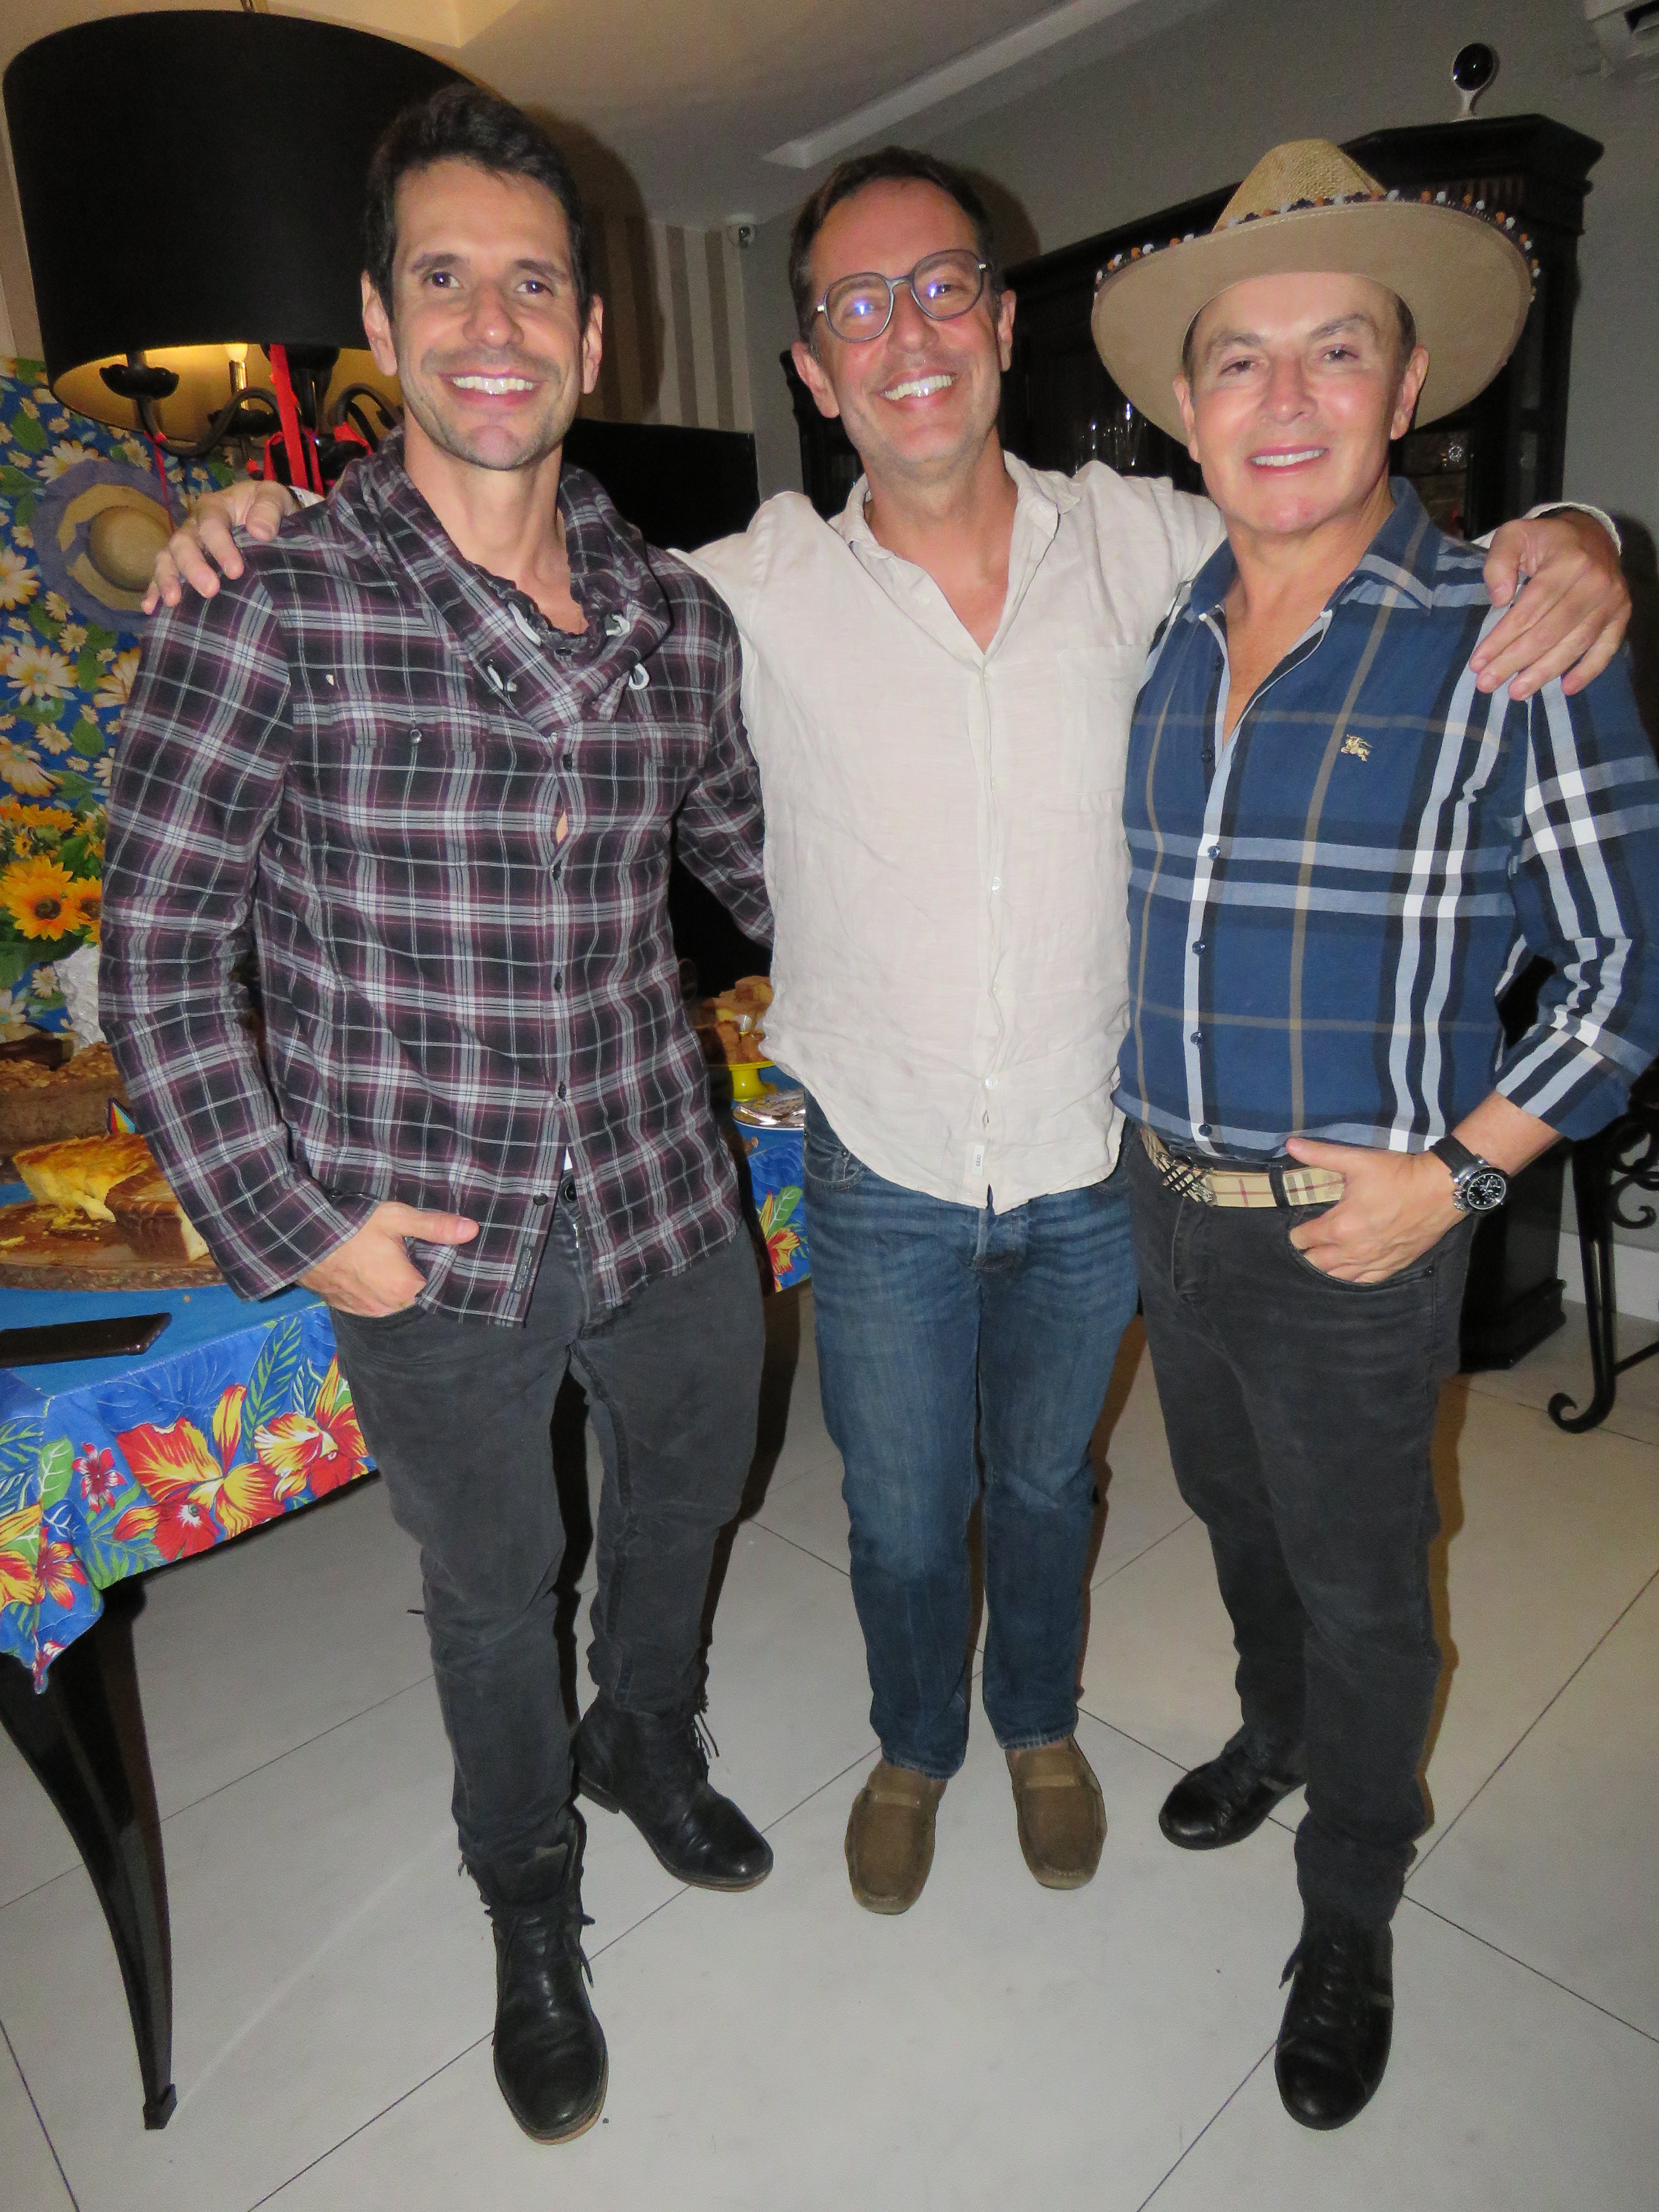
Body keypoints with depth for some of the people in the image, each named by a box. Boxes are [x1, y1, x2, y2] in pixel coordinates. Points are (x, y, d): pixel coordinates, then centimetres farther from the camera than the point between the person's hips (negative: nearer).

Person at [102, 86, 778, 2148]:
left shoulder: (677, 614, 0)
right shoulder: (268, 609, -13)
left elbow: (750, 854, 14)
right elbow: (158, 960, -10)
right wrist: (292, 1227, -11)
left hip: (665, 1203, 4)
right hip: (430, 1251, -3)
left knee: (686, 1502, 25)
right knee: (493, 1596, 18)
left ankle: (647, 1740, 60)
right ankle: (531, 1917, 50)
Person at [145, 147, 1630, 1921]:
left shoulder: (1141, 541, -6)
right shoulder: (753, 594, -9)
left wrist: (1566, 543, -15)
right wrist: (271, 538, -12)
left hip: (1092, 1171, 1)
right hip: (881, 1178, 0)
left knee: (1043, 1479, 25)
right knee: (898, 1519, 19)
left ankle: (1041, 1723, 56)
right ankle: (914, 1743, 52)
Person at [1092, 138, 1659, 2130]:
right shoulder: (1160, 636, 3)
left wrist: (1459, 1170, -16)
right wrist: (1158, 1140, 7)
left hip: (1356, 1236, -5)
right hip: (1161, 1197, 5)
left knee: (1361, 1588, 13)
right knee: (1233, 1514, 26)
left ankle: (1349, 1926, 39)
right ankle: (1276, 1732, 56)